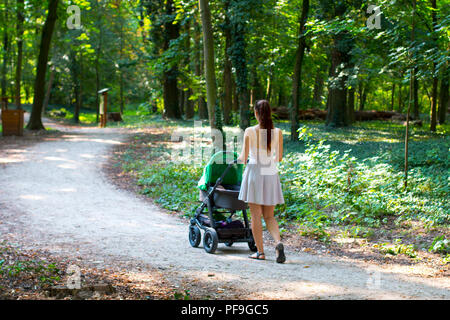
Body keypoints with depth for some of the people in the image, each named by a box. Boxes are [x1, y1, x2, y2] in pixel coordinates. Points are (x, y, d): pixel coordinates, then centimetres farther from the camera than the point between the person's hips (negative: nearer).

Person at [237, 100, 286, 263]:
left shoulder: (250, 131, -8)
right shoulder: (277, 132, 0)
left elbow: (244, 157, -7)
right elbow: (279, 157, 8)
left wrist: (240, 158, 16)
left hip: (254, 172, -3)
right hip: (271, 174, 3)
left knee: (256, 216, 6)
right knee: (269, 216, 12)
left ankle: (260, 251, 9)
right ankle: (278, 243, -11)